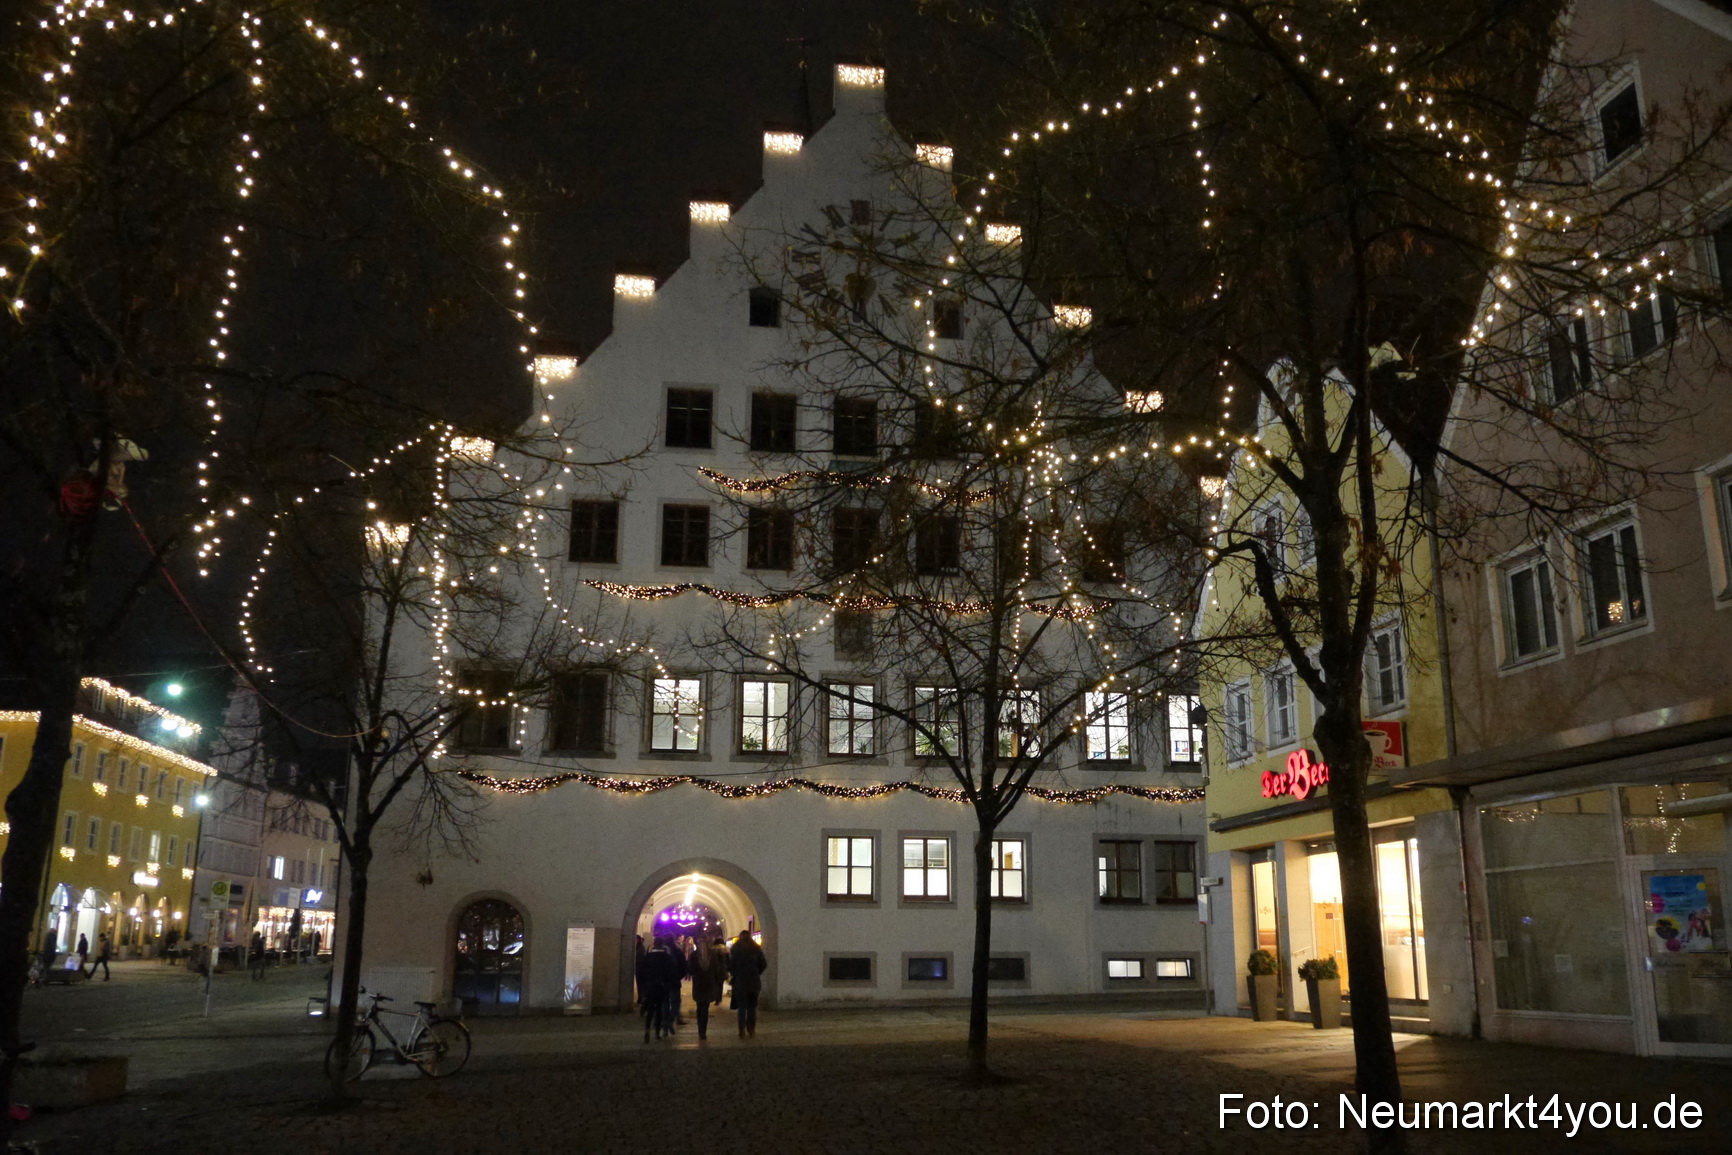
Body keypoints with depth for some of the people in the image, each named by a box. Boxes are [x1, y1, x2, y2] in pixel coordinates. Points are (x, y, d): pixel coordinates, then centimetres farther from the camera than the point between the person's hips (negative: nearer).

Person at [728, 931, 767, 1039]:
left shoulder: (736, 948, -4)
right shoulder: (756, 949, 3)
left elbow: (731, 965, -7)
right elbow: (763, 964, 2)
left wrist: (734, 974, 9)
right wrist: (756, 973, 11)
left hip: (740, 982, -2)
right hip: (754, 982, 2)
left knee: (741, 1007, 4)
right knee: (752, 1007, 10)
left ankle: (742, 1032, 1)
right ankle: (752, 1031, 9)